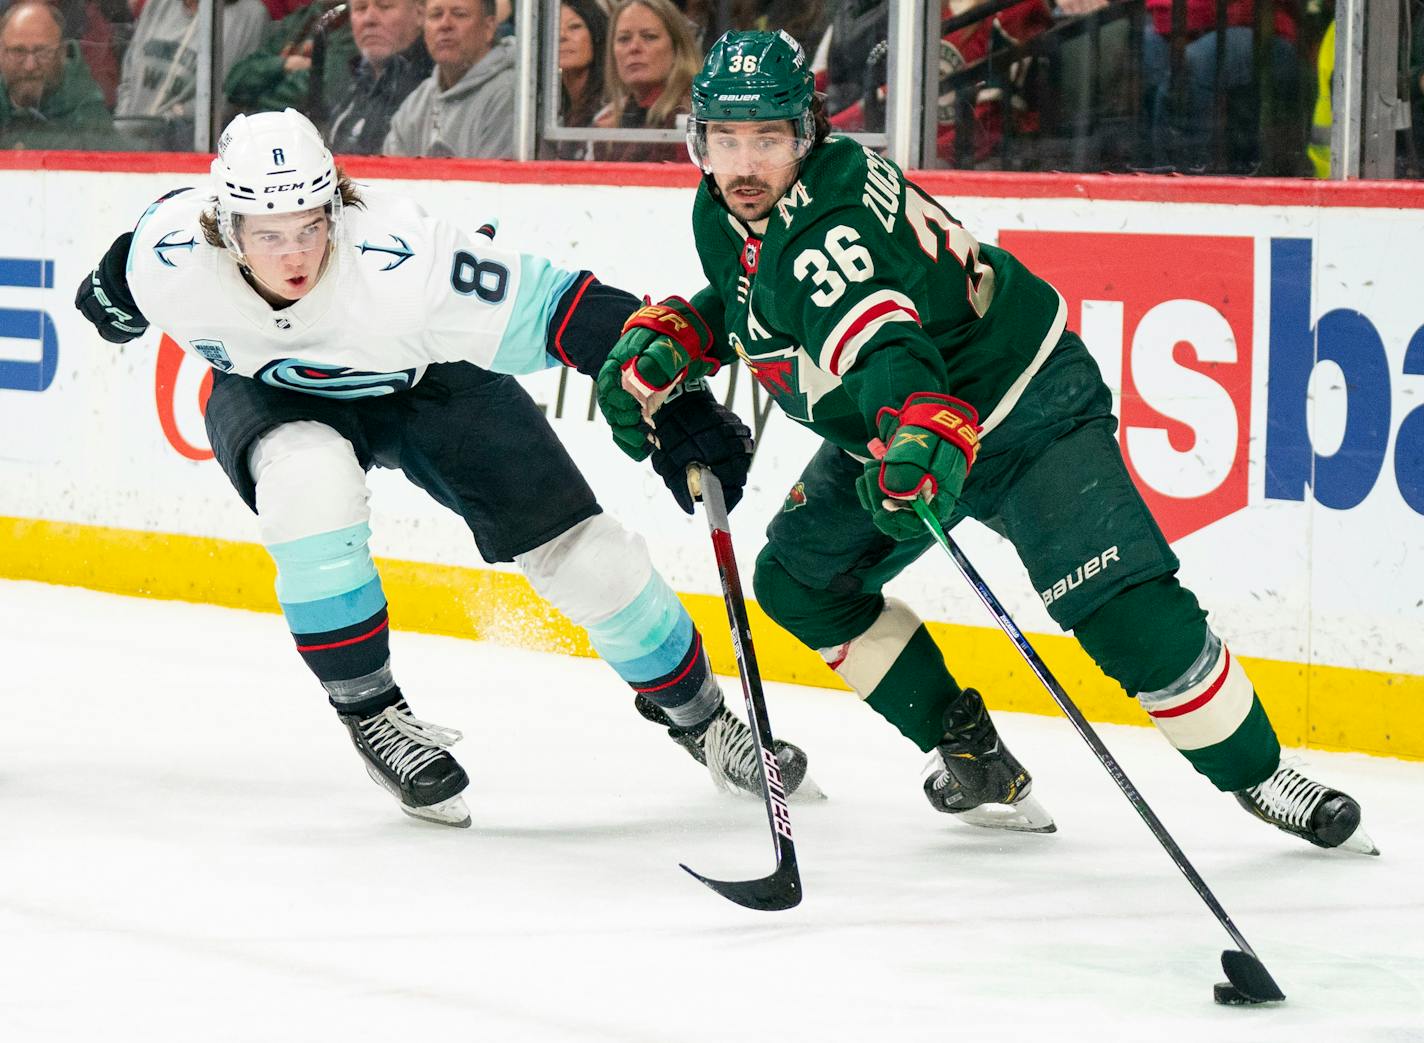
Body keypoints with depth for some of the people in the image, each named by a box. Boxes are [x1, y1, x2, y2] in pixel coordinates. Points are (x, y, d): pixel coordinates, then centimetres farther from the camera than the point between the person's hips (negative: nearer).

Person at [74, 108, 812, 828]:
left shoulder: (399, 261, -41)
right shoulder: (169, 260, -30)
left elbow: (560, 311, -37)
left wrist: (681, 408, -40)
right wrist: (114, 291, 18)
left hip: (429, 380, -1)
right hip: (272, 392, 1)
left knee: (579, 553, -5)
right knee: (310, 483, -33)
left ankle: (694, 712, 22)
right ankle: (367, 713, -12)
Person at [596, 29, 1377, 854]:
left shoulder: (826, 225, -33)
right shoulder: (726, 213, -4)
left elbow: (883, 344, -51)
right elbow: (742, 306, 18)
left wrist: (923, 438, -68)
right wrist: (662, 344, 1)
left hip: (1029, 406, -10)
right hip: (884, 431, 10)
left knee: (1121, 608, -21)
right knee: (800, 580, 6)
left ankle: (1259, 776, -6)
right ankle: (970, 754, 15)